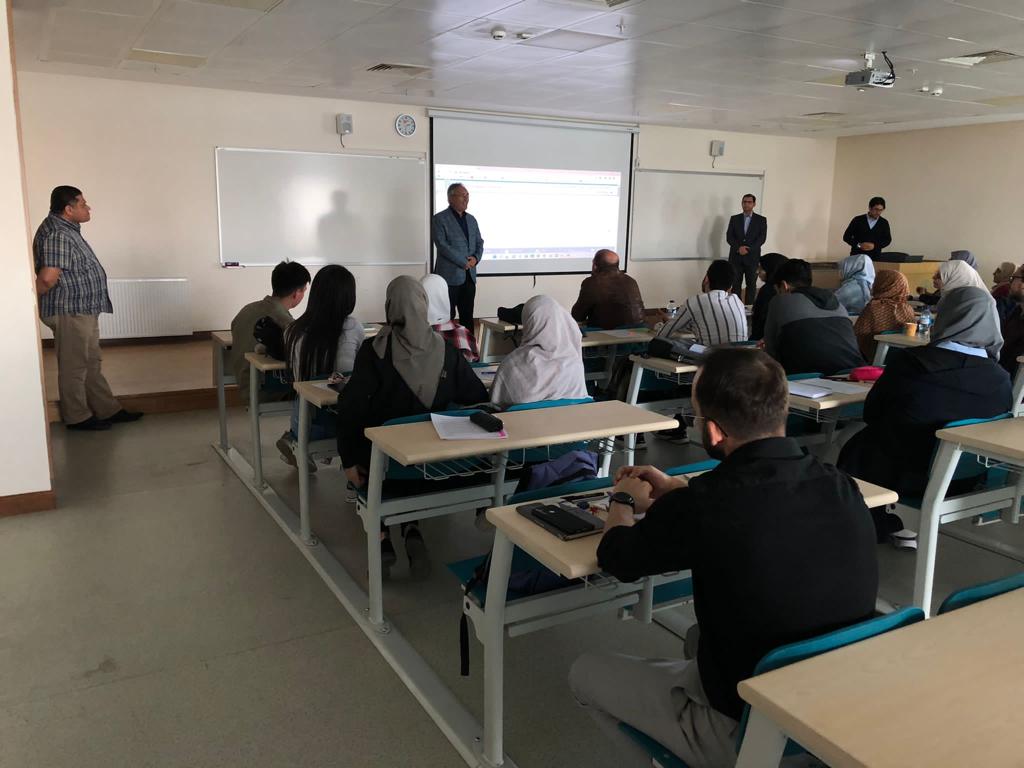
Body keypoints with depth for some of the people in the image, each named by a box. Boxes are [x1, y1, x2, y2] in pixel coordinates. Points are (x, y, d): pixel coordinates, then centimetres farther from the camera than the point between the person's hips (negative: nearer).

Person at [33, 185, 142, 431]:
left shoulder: (67, 229, 13)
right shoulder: (56, 234, -21)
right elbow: (48, 277, -27)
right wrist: (32, 299, -12)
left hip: (84, 310, 10)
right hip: (69, 312, -10)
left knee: (93, 363, 15)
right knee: (74, 367, 1)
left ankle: (109, 410, 23)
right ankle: (77, 417, 12)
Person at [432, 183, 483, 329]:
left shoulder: (471, 219, 16)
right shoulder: (440, 219, -4)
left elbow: (479, 243, 18)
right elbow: (442, 245, -13)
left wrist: (476, 258, -4)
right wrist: (464, 262, -15)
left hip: (469, 276, 6)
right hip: (449, 276, -6)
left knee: (467, 317, 8)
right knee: (448, 317, -3)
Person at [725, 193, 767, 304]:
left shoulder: (761, 220, 5)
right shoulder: (734, 219, 9)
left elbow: (762, 238, -5)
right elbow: (729, 237, 1)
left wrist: (748, 249, -16)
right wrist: (739, 248, -15)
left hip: (752, 257, -1)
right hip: (736, 257, 1)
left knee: (751, 285, 2)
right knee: (735, 285, 2)